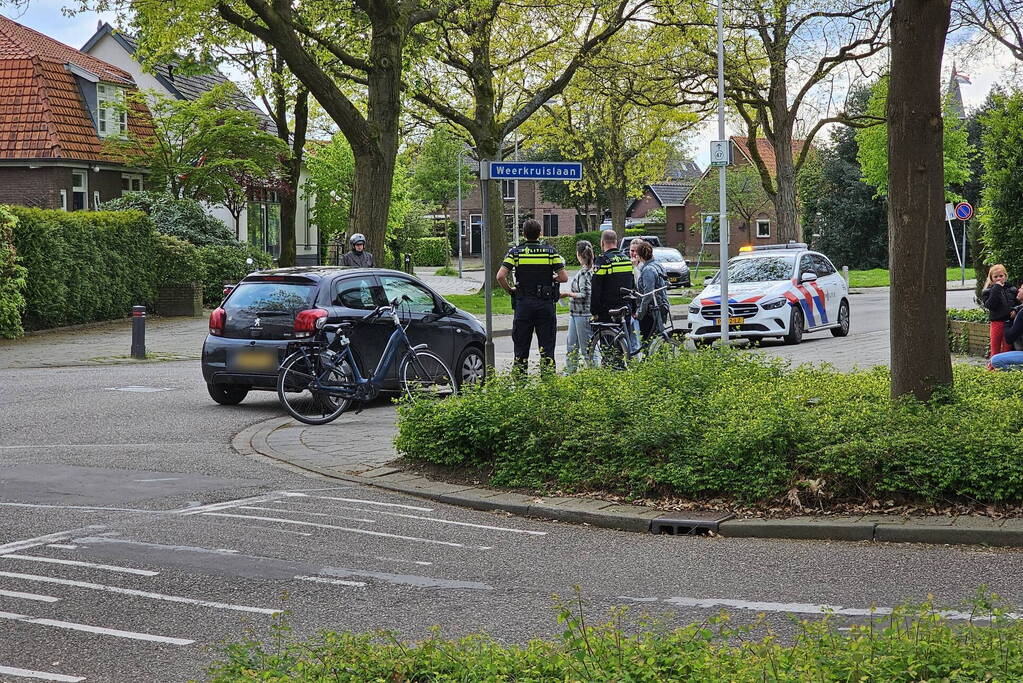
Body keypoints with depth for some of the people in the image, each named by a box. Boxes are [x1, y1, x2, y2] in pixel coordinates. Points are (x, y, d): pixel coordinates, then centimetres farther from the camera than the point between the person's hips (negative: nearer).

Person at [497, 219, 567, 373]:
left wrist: (509, 290, 4)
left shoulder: (515, 252, -2)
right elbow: (564, 277, -5)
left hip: (523, 303, 0)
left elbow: (500, 276, -12)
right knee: (547, 344, 5)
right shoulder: (551, 252, -2)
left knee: (521, 344, 8)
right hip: (546, 303, 0)